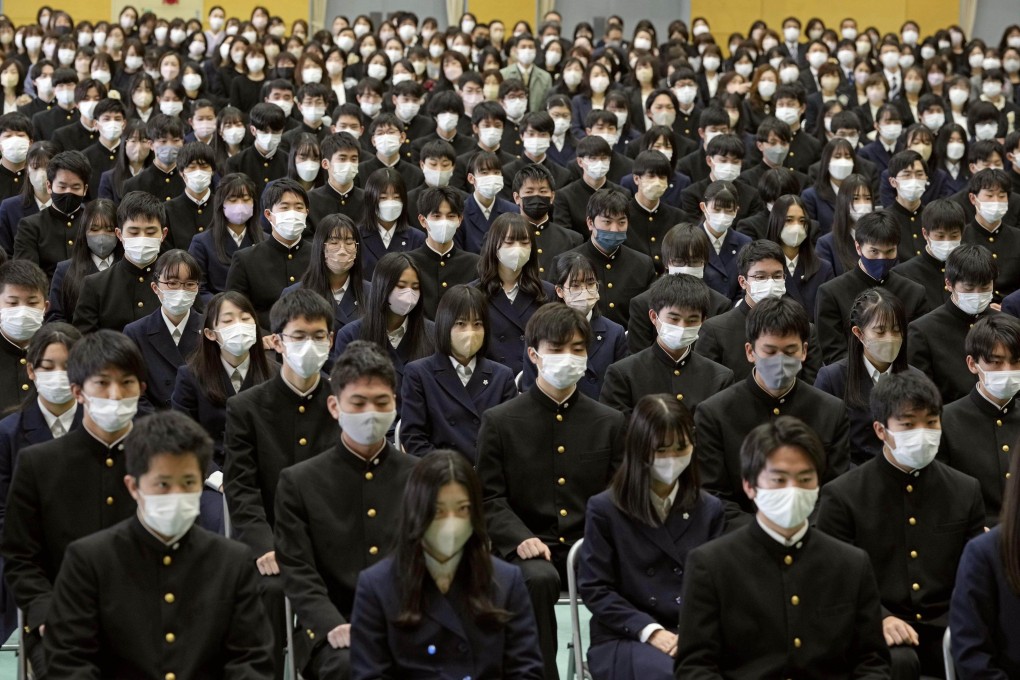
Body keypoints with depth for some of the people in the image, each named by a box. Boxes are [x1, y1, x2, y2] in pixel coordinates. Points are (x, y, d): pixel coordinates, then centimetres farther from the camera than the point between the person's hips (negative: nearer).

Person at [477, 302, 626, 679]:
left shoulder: (610, 423, 14)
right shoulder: (499, 421, 7)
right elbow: (490, 497, 3)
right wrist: (520, 537, -16)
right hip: (530, 547, -2)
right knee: (537, 578, -37)